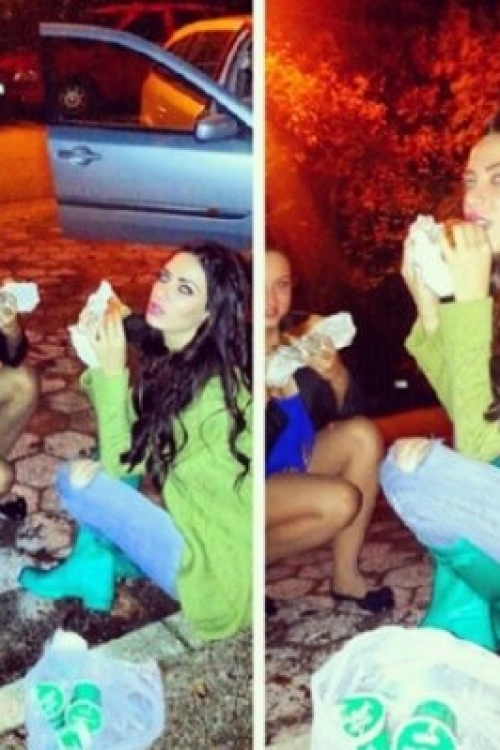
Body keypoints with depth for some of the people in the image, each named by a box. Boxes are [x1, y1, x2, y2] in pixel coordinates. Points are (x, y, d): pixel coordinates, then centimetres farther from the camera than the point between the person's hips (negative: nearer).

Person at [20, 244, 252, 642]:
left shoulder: (211, 389, -24)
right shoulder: (171, 360, 2)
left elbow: (120, 461, -16)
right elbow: (125, 441, 5)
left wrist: (113, 370, -18)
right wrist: (99, 356, -5)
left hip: (212, 566, -8)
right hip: (189, 521, 8)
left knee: (77, 479, -12)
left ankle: (94, 563, 15)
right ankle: (93, 559, 8)